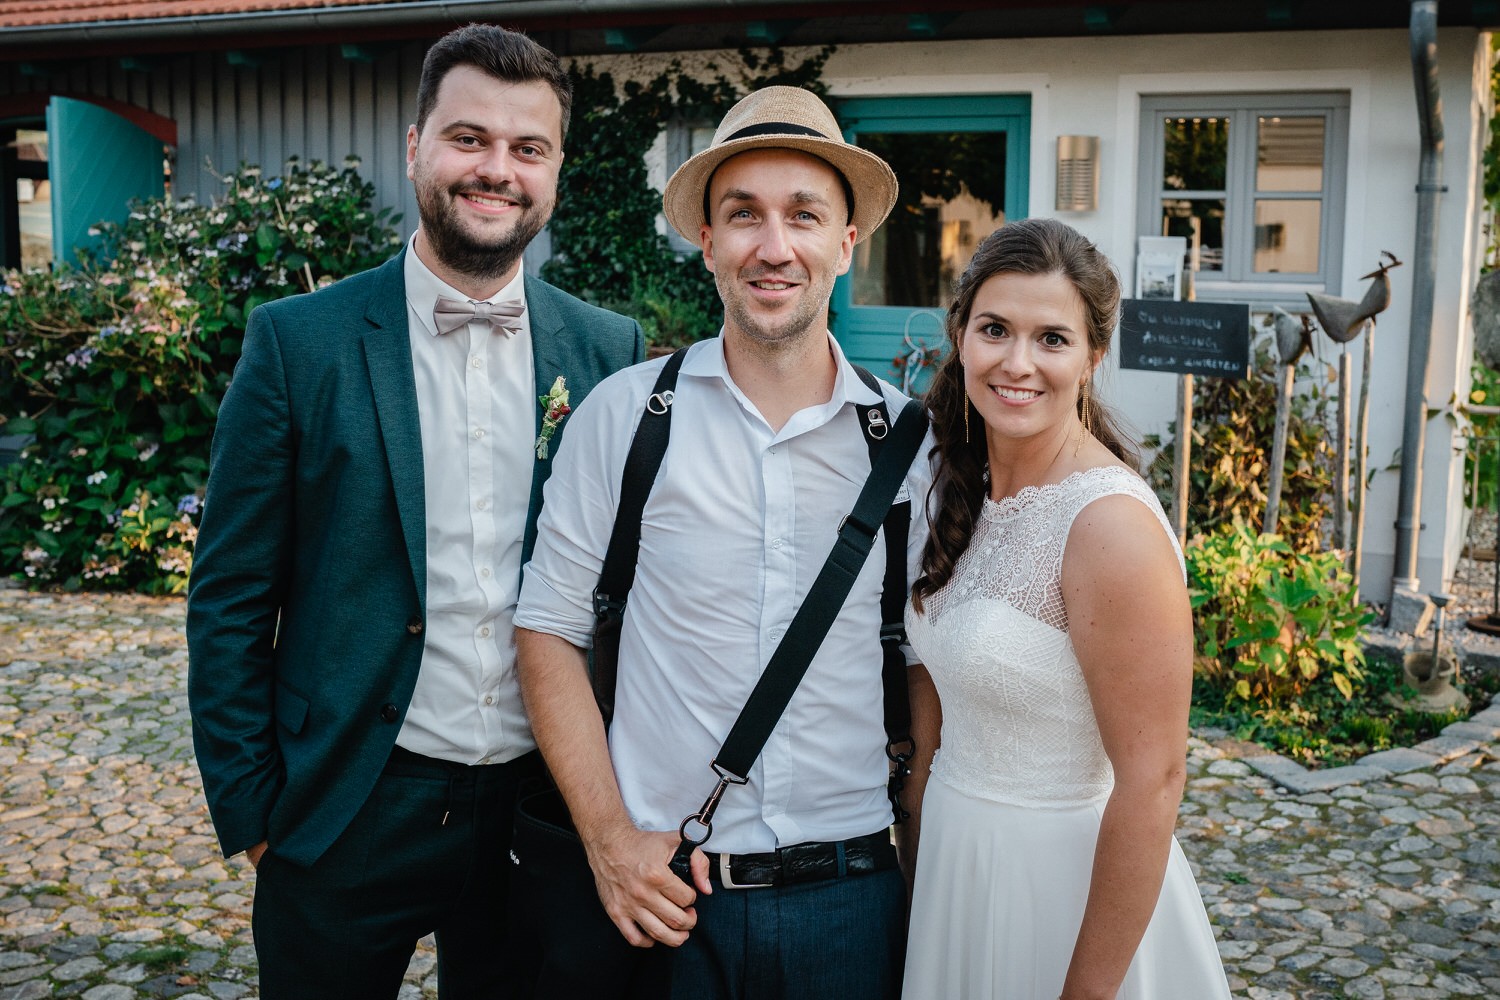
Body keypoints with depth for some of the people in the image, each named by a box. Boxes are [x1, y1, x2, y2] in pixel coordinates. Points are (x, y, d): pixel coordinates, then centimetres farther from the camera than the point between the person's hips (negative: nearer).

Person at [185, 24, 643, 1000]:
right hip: (346, 809, -1)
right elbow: (231, 599, -3)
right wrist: (248, 806, -4)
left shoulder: (609, 350, 0)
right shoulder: (298, 340, -6)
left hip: (539, 808, 2)